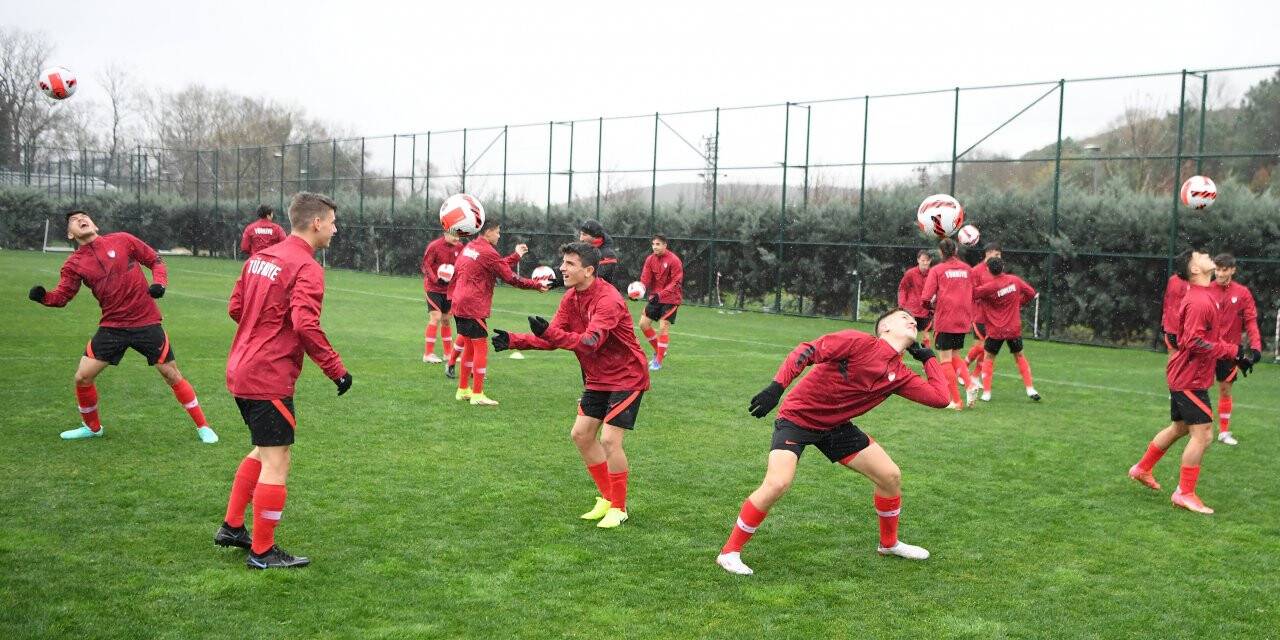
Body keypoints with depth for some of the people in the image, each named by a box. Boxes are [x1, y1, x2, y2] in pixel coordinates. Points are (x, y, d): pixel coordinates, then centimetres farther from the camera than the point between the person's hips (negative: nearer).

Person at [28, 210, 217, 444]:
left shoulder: (122, 240, -3)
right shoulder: (74, 264, 2)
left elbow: (155, 260, 4)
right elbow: (61, 296, -4)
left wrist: (159, 283, -13)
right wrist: (43, 296, -25)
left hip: (147, 322, -2)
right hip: (111, 326, 3)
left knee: (172, 374, 0)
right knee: (82, 377, 0)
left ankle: (202, 426, 14)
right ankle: (92, 427, 25)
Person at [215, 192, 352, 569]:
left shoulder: (260, 257, 11)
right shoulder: (307, 268, -15)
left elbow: (235, 308, 15)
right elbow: (306, 325, -25)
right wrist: (336, 369, -18)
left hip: (240, 371, 9)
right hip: (270, 379, -9)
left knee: (264, 451, 24)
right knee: (276, 463, 1)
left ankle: (232, 527, 31)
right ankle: (263, 552, 9)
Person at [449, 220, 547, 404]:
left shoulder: (470, 247, 14)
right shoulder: (487, 252, -13)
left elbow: (498, 265, 18)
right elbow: (511, 278, -11)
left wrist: (516, 256, 22)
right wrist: (537, 285, -4)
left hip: (459, 304, 9)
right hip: (474, 307, -9)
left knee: (469, 346, 17)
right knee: (481, 347, -4)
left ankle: (463, 389, 23)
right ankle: (477, 395, -3)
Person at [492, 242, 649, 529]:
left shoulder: (608, 300, -26)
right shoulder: (571, 298, 1)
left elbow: (591, 342, -39)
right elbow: (552, 336, -1)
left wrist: (549, 333, -49)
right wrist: (514, 340, -13)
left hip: (626, 378, -9)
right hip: (597, 379, 9)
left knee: (609, 440, -14)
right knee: (581, 435, 8)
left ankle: (618, 508, 5)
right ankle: (607, 498, 23)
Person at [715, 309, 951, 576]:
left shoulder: (900, 375, 0)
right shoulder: (860, 342, -18)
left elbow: (940, 398, -4)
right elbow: (805, 351, -22)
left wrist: (929, 358, 2)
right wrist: (777, 387, -31)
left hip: (836, 426, 7)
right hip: (797, 417, -7)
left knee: (891, 476, 7)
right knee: (777, 484, -26)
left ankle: (889, 544, 32)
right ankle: (729, 552, -10)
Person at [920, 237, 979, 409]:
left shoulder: (937, 270, -6)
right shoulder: (966, 269, 8)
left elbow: (926, 298, -13)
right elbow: (974, 293, 10)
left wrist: (931, 306, 7)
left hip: (945, 320, -5)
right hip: (963, 320, 5)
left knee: (945, 359, 4)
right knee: (955, 356, 20)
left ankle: (956, 401, 2)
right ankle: (970, 384, -4)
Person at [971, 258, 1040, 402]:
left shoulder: (988, 287, -17)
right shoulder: (1014, 280, -4)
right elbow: (1031, 293, 7)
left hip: (995, 330, -3)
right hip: (1014, 328, 3)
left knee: (988, 358, 10)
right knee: (1019, 356, 19)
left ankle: (986, 393, 4)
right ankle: (1030, 389, 13)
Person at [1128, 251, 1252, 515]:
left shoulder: (1206, 297, 12)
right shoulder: (1199, 302, -21)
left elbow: (1208, 337, 19)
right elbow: (1194, 343, -26)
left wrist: (1235, 352, 7)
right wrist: (1232, 351, -21)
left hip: (1184, 376, 11)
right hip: (1191, 378, -11)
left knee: (1179, 428, 22)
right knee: (1203, 434, -8)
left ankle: (1142, 469, 35)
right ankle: (1184, 493, 1)